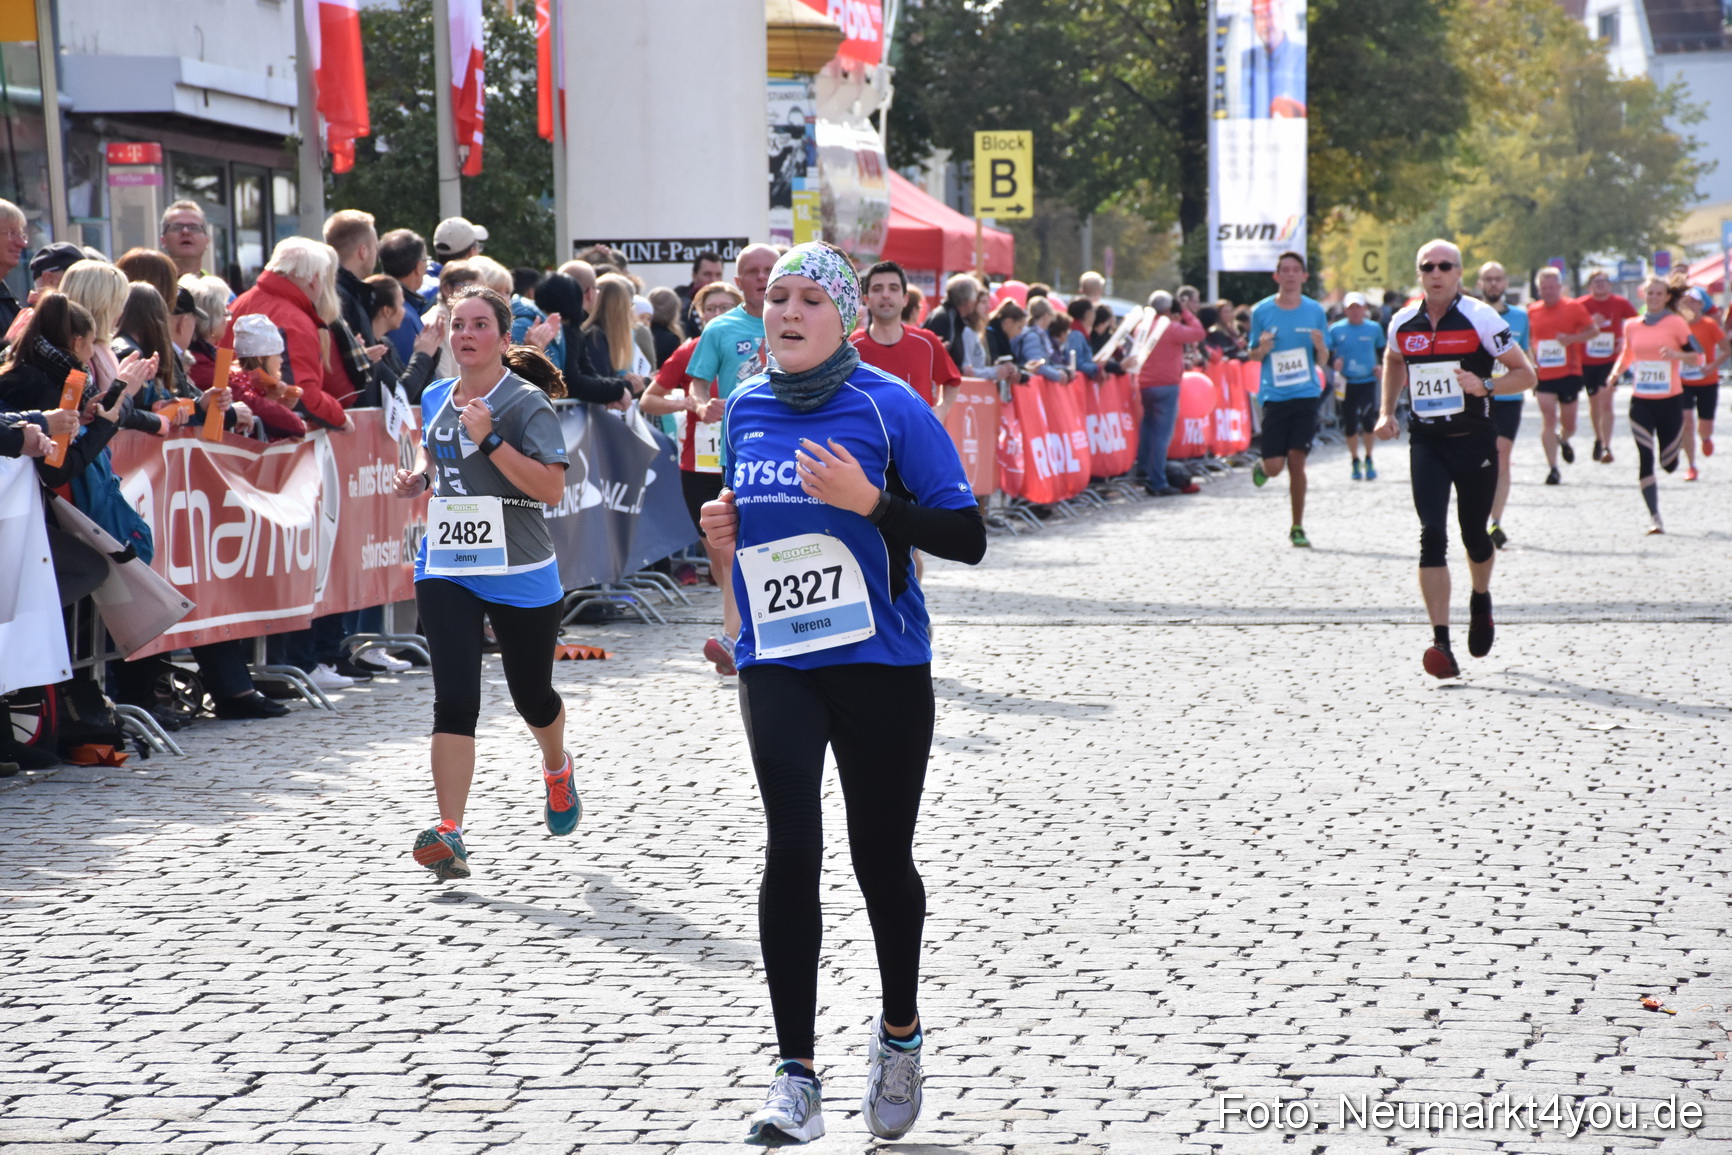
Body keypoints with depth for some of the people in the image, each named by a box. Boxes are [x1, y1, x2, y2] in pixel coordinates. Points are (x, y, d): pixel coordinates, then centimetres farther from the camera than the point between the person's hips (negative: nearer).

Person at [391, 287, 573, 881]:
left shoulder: (525, 402, -11)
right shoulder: (435, 398, 7)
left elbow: (552, 488, -20)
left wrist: (489, 439, -26)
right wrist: (417, 477, 7)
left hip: (520, 574, -3)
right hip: (446, 570, 3)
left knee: (532, 696, 15)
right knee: (455, 699, -12)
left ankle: (557, 770, 50)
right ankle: (449, 836, -17)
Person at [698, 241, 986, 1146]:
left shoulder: (889, 407, -8)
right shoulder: (746, 409, 7)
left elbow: (966, 536, -10)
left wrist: (869, 500, -22)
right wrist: (725, 529, 1)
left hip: (881, 663, -3)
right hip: (776, 664, 3)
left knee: (881, 860, 8)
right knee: (792, 849, -10)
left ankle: (899, 1030, 35)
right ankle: (795, 1076, -7)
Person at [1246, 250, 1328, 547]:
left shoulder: (1315, 311, 4)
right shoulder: (1262, 311, 1)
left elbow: (1323, 359, 10)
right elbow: (1252, 356, 10)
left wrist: (1320, 347, -13)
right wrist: (1261, 349, -13)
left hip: (1305, 395, 0)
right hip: (1274, 396, 0)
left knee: (1296, 463, -4)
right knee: (1275, 467, -5)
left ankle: (1297, 528, 7)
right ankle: (1260, 466, 33)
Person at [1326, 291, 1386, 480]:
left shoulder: (1374, 328, 5)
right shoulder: (1336, 329, 1)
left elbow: (1382, 351, 19)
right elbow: (1326, 353, 7)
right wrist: (1334, 362, -14)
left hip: (1368, 382, 0)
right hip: (1346, 383, 1)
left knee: (1368, 420, -14)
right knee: (1349, 425, 3)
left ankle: (1369, 460, 6)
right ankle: (1355, 461, 21)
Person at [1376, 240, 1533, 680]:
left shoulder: (1481, 318, -8)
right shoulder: (1403, 323, 4)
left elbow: (1526, 374, -6)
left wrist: (1484, 386, -23)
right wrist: (1387, 412, 17)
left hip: (1474, 439, -2)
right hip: (1426, 441, 2)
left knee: (1474, 536, 11)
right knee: (1432, 536, -12)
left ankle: (1480, 600, 45)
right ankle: (1441, 642, -16)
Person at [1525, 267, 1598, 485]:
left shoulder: (1573, 307, -1)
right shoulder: (1532, 311, 5)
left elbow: (1593, 329, -1)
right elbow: (1527, 338, 18)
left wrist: (1572, 338, -18)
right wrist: (1531, 361, 4)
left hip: (1569, 373, -1)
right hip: (1544, 375, 1)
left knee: (1569, 424, 8)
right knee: (1548, 418, -10)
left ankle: (1563, 440, 45)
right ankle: (1553, 468, -9)